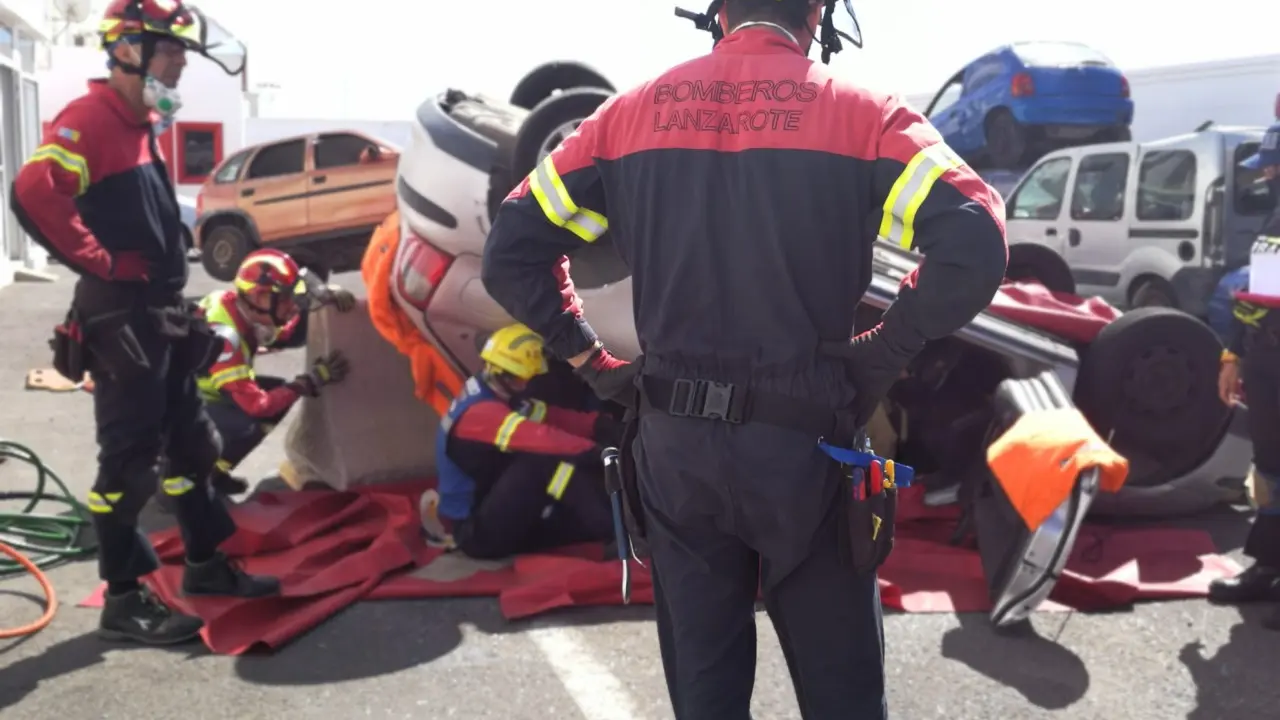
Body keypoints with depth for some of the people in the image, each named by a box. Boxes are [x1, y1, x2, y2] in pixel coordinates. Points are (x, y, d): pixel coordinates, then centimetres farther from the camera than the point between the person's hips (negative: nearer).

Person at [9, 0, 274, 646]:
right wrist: (101, 263, -22)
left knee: (190, 442, 16)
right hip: (120, 319, -10)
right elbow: (34, 194, -29)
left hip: (163, 314, 10)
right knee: (130, 458, -4)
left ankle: (206, 565, 29)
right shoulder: (89, 119, -15)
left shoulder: (142, 125, 16)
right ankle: (123, 600, 7)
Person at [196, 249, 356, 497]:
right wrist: (312, 380, -31)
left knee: (283, 396, 1)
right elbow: (255, 405, -34)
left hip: (205, 386, 9)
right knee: (245, 429, -32)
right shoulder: (223, 334, -33)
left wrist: (325, 296, -19)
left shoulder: (243, 307, -9)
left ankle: (210, 470, 9)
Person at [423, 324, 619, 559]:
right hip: (475, 530, -10)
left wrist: (599, 423, -15)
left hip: (500, 518, 10)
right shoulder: (480, 412, -25)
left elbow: (555, 417, 0)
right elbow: (540, 438, -37)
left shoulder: (505, 399, 6)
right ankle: (615, 527, -30)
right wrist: (595, 451, -41)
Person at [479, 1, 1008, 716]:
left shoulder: (631, 113, 3)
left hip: (675, 447, 3)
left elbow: (512, 253, 5)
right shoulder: (860, 114, -6)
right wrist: (881, 356, -5)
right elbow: (974, 248, -18)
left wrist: (593, 362, 7)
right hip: (802, 444, -2)